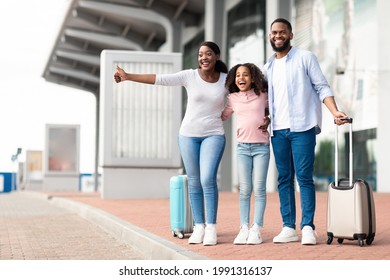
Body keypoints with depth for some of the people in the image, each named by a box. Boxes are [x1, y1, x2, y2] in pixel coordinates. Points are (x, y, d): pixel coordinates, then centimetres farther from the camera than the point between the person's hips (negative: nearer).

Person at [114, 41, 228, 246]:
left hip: (213, 135, -1)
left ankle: (211, 227, -7)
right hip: (188, 135, 1)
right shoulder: (189, 76, -4)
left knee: (208, 179, -15)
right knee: (194, 182, 3)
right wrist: (128, 76, -16)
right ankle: (199, 226, 11)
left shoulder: (226, 80, 0)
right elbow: (159, 79, -10)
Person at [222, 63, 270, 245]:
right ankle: (244, 228, 4)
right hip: (242, 147, 2)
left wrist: (268, 119, 1)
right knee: (244, 190, 1)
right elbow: (222, 116, 19)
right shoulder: (233, 98, 7)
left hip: (261, 147, -2)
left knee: (259, 189, -3)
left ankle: (256, 229, 0)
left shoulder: (263, 95, 3)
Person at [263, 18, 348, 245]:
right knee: (284, 179, 4)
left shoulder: (305, 58, 4)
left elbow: (322, 87, -1)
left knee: (304, 177, -8)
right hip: (278, 130, 5)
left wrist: (335, 111, -14)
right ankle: (289, 228, 8)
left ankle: (308, 228, -6)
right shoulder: (268, 67, 17)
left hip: (302, 127, -5)